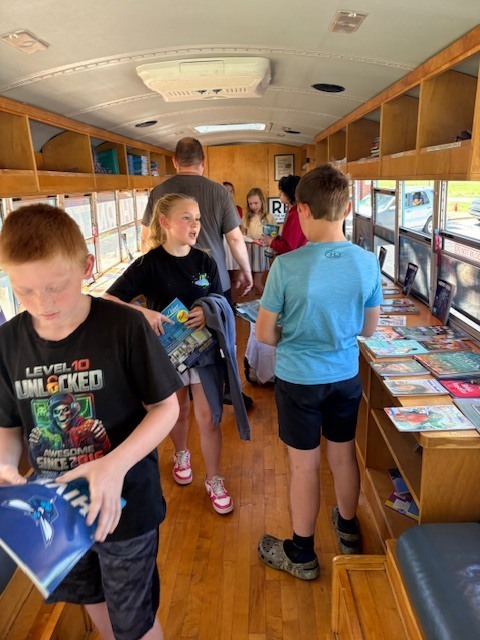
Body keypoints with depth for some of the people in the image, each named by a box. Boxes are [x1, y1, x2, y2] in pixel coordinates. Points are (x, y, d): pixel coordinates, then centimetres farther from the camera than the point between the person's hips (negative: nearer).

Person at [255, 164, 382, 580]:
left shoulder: (287, 266, -21)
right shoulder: (368, 263, -9)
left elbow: (264, 334, -13)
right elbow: (369, 328, 3)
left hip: (299, 379, -4)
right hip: (346, 375, 4)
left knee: (304, 465, 12)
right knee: (343, 455, 22)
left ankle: (301, 554, 32)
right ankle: (348, 531, 47)